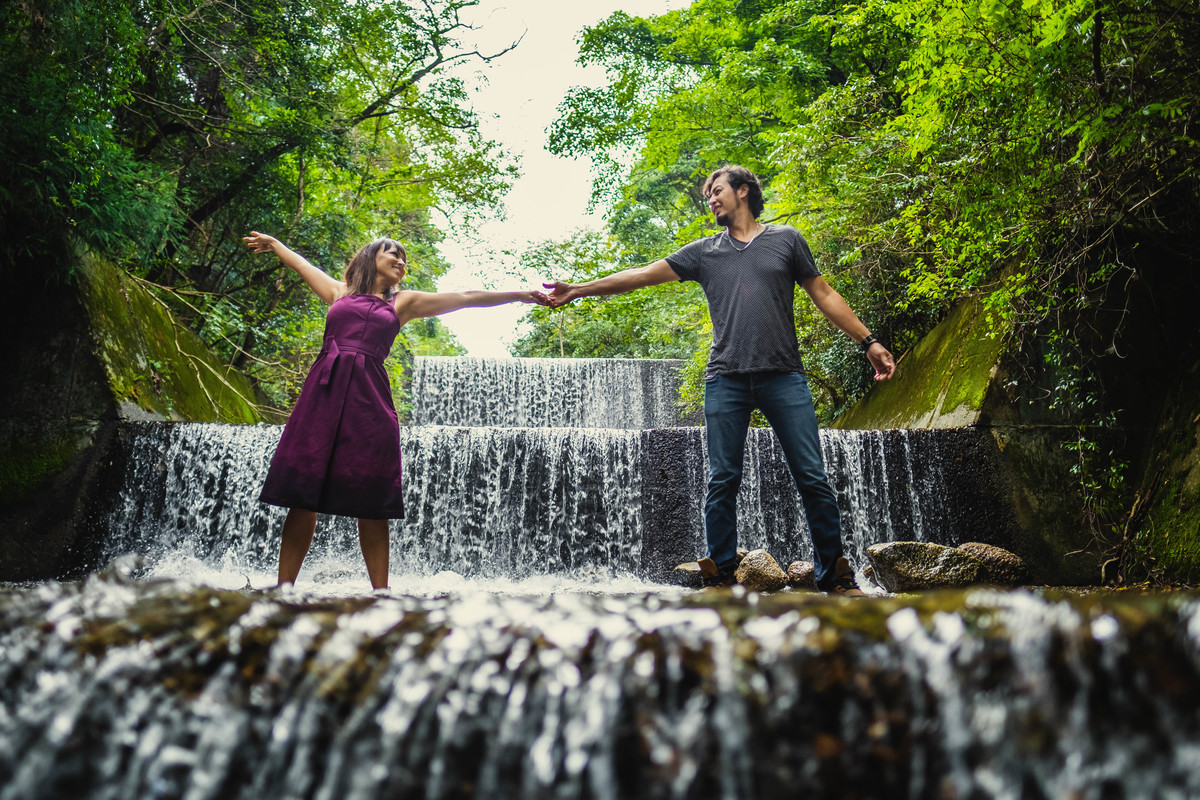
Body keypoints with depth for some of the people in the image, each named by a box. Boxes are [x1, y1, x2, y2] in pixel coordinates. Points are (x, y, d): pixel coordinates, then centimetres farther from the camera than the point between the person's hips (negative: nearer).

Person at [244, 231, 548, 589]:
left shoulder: (404, 301, 19)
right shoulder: (340, 291, 20)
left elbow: (466, 298, 18)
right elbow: (300, 263, 37)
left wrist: (519, 295, 18)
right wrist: (272, 243, 52)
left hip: (369, 395, 0)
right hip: (324, 390, 0)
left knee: (371, 502, -3)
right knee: (303, 493, -3)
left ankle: (380, 592, 0)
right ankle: (284, 585, 3)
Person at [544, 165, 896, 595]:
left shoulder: (786, 239, 13)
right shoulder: (703, 251, 15)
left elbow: (824, 295, 14)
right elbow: (643, 275, 11)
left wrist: (868, 341, 9)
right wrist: (580, 289, 5)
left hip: (784, 377, -1)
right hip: (726, 381, 1)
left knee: (812, 478, -1)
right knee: (722, 480, 1)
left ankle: (835, 576, 9)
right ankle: (719, 578, 10)